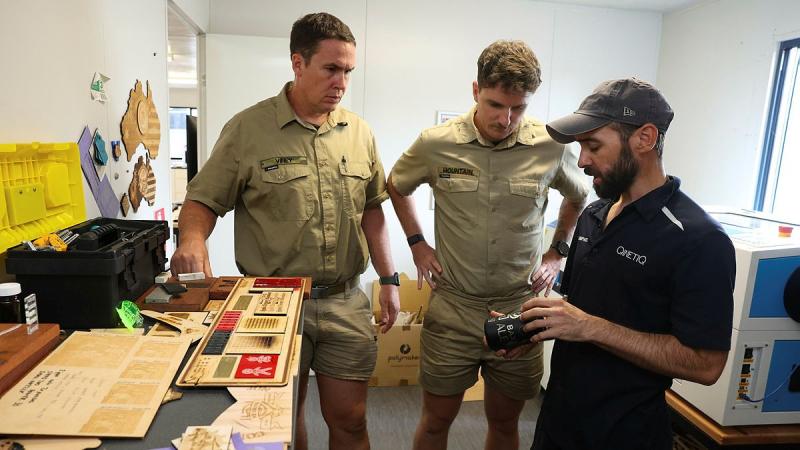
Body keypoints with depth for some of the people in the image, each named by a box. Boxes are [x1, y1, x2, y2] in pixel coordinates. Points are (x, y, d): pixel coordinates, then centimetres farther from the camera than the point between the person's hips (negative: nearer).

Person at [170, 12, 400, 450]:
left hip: (346, 302, 3)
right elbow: (203, 199, -2)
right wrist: (193, 238, -24)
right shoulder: (248, 128, -6)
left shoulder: (358, 132, 6)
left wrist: (388, 279, 7)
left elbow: (371, 210, 10)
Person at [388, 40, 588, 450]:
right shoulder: (436, 144, -9)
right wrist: (417, 244, 4)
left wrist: (558, 253, 6)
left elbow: (578, 198, 15)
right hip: (452, 307, -1)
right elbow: (396, 187, 11)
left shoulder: (551, 147, -6)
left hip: (520, 308, 1)